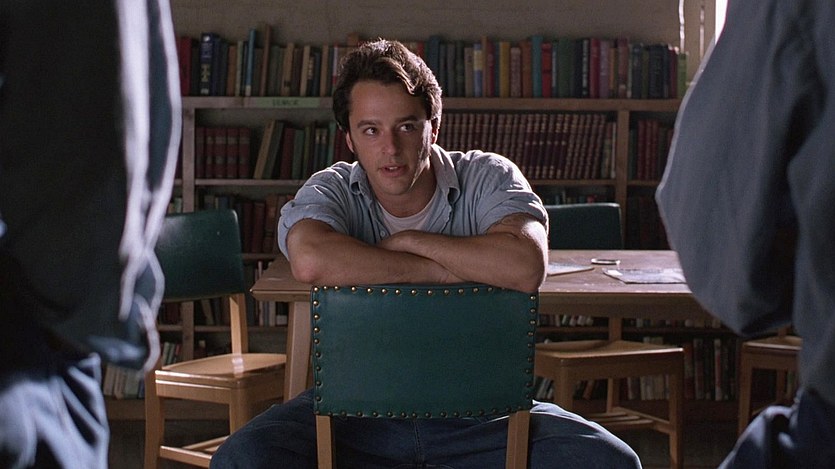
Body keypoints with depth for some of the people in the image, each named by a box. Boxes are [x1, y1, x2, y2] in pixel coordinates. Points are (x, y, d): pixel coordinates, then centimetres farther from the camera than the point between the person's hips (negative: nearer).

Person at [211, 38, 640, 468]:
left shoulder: (488, 178, -3)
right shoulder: (331, 190, -2)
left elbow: (525, 268, -25)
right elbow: (310, 261, -28)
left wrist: (407, 241, -15)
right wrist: (445, 271, -22)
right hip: (356, 406, 0)